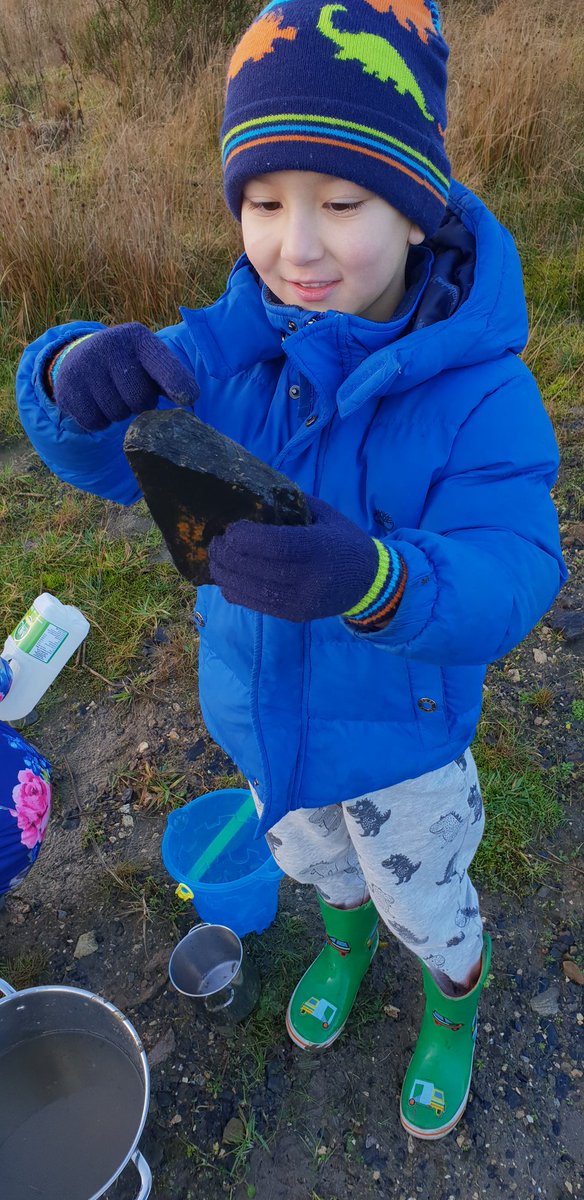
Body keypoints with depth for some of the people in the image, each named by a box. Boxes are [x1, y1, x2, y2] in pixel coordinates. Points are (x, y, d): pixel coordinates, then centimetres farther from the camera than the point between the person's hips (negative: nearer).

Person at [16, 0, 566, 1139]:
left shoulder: (479, 389, -28)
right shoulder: (230, 345, -17)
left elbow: (511, 576, -35)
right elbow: (105, 460, -12)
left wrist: (375, 578, -57)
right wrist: (75, 379, -36)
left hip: (399, 735, -3)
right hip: (262, 716, 4)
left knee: (427, 901, 26)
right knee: (313, 861, 33)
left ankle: (455, 999, 63)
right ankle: (346, 936, 70)